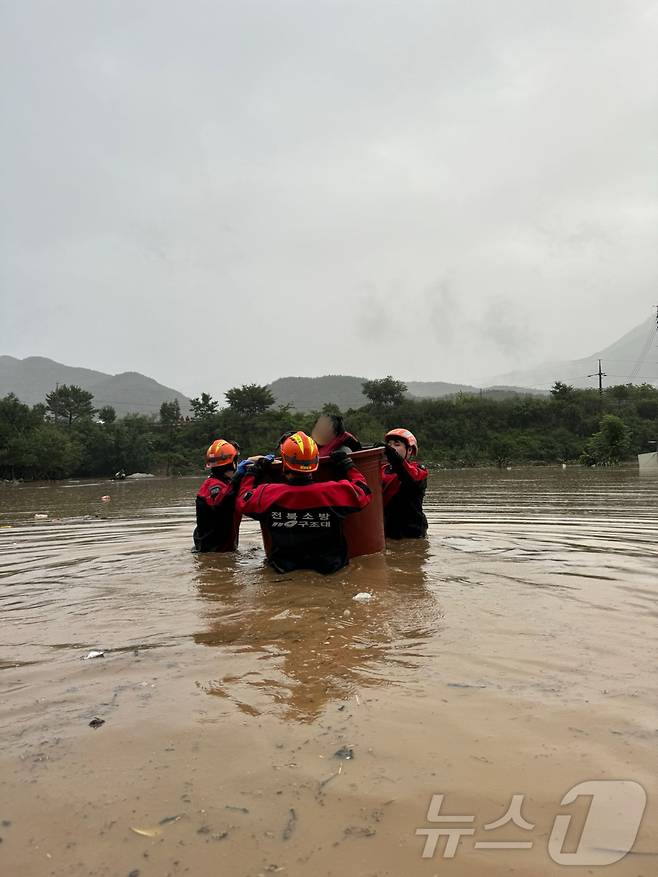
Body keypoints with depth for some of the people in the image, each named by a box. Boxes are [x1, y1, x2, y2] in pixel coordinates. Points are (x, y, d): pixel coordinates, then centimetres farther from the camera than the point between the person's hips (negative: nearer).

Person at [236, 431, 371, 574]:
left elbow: (242, 503, 2)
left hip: (283, 567, 1)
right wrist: (347, 465, 7)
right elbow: (363, 493, -4)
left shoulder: (268, 494, -19)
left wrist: (253, 471, 14)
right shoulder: (334, 491, -22)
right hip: (329, 566, -1)